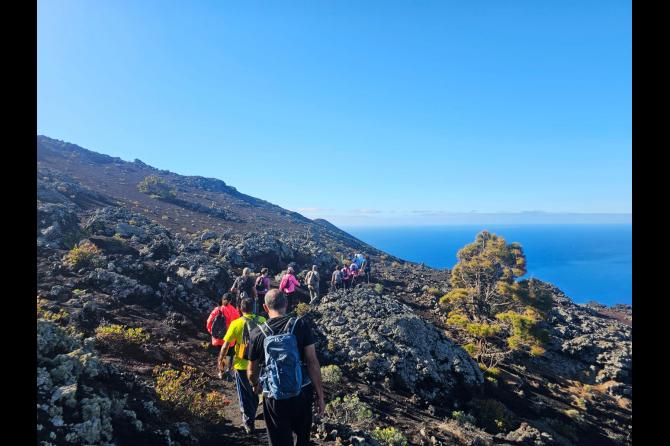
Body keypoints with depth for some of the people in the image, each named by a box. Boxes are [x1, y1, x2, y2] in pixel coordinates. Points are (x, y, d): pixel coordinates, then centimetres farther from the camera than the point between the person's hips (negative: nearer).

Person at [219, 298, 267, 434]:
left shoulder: (236, 323, -15)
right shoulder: (262, 320, -9)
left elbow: (225, 346, -12)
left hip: (242, 365, -3)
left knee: (245, 394, 16)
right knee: (255, 391, 26)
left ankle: (248, 422, 23)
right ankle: (252, 414, 45)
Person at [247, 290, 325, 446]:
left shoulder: (257, 333, -7)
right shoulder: (301, 325, -10)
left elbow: (251, 371, 4)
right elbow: (312, 362, -12)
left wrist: (256, 385, 26)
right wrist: (320, 395, -2)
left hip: (274, 397, 0)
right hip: (303, 392, 1)